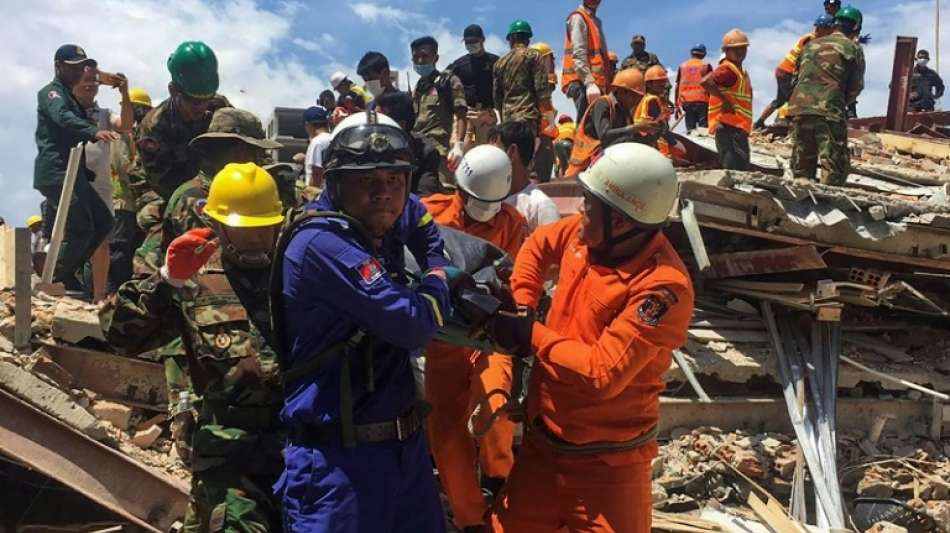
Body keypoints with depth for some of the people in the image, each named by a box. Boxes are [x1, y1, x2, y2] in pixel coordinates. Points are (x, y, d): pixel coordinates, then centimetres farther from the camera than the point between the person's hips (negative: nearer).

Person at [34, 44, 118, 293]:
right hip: (56, 172, -10)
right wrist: (94, 131, -43)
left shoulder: (69, 96, 27)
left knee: (103, 221, 7)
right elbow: (63, 118, -26)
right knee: (81, 229, -15)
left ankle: (66, 272, 14)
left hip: (69, 172, 10)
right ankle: (52, 279, -3)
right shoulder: (51, 92, -4)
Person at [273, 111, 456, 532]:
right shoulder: (321, 244, -22)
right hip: (339, 456, -8)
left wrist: (438, 266, 14)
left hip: (406, 443, 8)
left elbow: (416, 215, 29)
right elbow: (414, 326, -23)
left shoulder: (378, 224, 3)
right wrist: (440, 279, -3)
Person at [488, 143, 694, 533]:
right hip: (543, 438, 7)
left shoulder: (663, 285, -27)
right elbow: (538, 245, 17)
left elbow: (603, 373, -29)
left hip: (605, 460, -7)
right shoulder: (584, 233, -5)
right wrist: (520, 307, 3)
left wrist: (532, 336, -18)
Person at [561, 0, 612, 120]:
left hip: (595, 81, 9)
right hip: (581, 82, -9)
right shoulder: (578, 18, -5)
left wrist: (606, 84, 22)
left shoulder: (595, 20, 24)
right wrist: (589, 82, -26)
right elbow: (578, 54, -16)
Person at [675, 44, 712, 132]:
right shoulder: (706, 65, 6)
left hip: (686, 102, 2)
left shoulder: (682, 66, 12)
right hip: (702, 101, -2)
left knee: (690, 129, 5)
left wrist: (677, 106, 15)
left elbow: (677, 86, 11)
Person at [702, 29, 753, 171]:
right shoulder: (727, 69, -11)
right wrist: (725, 100, -21)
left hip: (738, 127, 10)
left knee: (742, 167, 13)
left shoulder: (741, 71, 19)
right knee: (733, 168, -14)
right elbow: (706, 82, -27)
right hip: (729, 127, -10)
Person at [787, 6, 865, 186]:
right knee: (834, 168, -4)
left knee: (801, 167, 11)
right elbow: (856, 86, 6)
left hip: (799, 107, 5)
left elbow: (800, 74, 17)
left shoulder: (811, 45, 20)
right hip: (829, 110, -5)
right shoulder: (853, 48, 6)